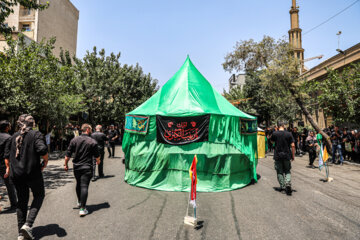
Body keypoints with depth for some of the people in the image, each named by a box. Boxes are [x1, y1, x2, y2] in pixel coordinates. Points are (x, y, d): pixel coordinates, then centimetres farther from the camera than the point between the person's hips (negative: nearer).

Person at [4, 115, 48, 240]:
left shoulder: (14, 136, 9)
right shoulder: (36, 134, -9)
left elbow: (7, 155, 14)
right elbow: (42, 149, -23)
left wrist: (8, 167, 27)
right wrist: (45, 161, -5)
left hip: (16, 173, 5)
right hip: (33, 173, -5)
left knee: (22, 200, 15)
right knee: (39, 195, 14)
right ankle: (28, 224, -2)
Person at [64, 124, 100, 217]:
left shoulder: (74, 140, 0)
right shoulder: (93, 142, -9)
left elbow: (68, 155, 1)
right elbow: (97, 156, -3)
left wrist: (66, 164, 15)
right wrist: (98, 161, 18)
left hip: (76, 167, 4)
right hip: (87, 168, -4)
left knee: (78, 184, 22)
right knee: (84, 186, -2)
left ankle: (79, 202, 40)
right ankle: (82, 208, -4)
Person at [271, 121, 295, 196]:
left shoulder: (274, 133, -7)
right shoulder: (289, 134, -5)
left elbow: (272, 141, 13)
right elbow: (293, 145, -6)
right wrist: (293, 155, 3)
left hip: (277, 155, -1)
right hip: (286, 155, 1)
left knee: (280, 171, 11)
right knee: (287, 171, 14)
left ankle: (282, 186, 14)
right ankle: (288, 183, -6)